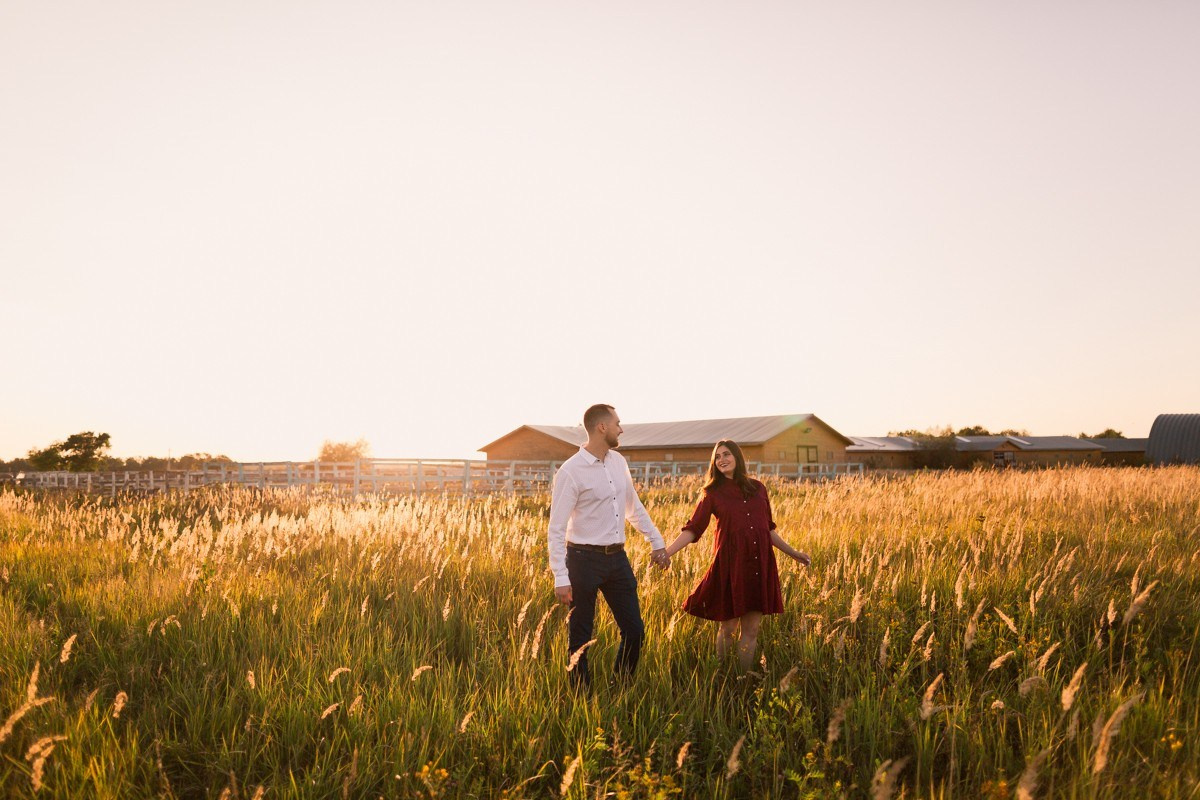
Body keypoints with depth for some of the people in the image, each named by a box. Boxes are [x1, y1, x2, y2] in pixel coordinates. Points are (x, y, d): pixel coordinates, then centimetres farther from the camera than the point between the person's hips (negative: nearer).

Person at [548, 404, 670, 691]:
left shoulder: (619, 462, 7)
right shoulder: (571, 471, -15)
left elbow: (634, 507, 21)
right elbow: (557, 528, -15)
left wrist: (657, 541, 20)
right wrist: (561, 577, -19)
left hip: (617, 558, 6)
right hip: (584, 559, -6)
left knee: (634, 630, 9)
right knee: (580, 638, 6)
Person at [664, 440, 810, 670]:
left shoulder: (758, 488, 10)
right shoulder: (712, 493, 2)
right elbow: (692, 529, -4)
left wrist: (793, 553, 19)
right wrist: (666, 552, -17)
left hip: (760, 565, 3)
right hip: (730, 564, -3)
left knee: (751, 629, 7)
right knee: (728, 627, 3)